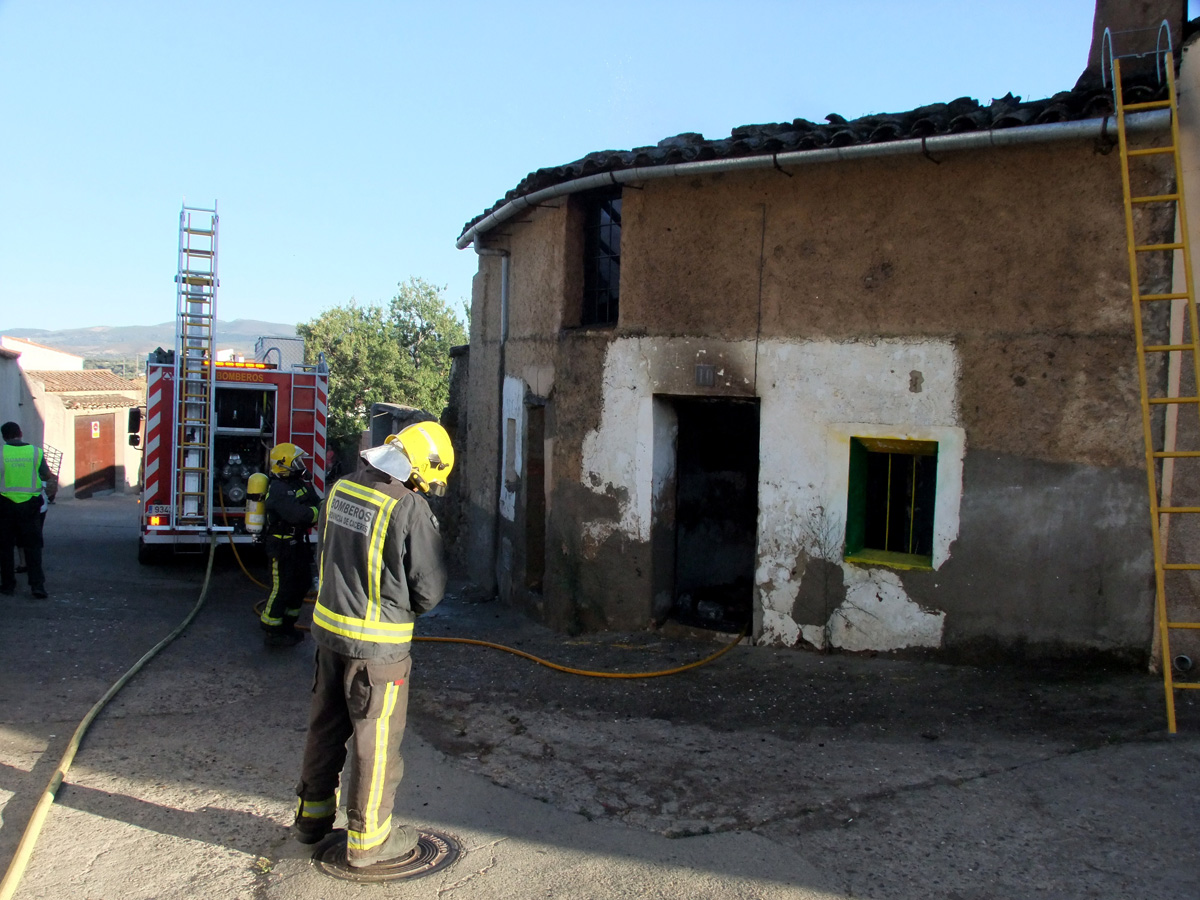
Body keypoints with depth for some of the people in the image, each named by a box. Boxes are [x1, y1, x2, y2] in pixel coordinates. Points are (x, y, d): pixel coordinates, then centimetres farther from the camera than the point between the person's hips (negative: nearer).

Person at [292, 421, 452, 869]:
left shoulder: (341, 488, -1)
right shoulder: (409, 509, -22)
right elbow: (429, 590, -14)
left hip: (328, 628, 7)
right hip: (377, 644, -7)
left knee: (326, 726, 22)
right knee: (376, 741, 9)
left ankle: (312, 816, 39)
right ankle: (367, 839, 23)